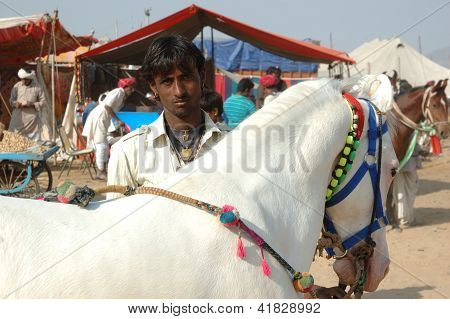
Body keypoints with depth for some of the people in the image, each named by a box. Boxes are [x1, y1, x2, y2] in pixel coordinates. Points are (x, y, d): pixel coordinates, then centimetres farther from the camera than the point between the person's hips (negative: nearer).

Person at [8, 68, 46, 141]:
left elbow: (43, 102, 1)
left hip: (32, 119, -2)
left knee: (34, 139, 0)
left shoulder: (37, 87, -1)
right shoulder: (17, 86, 5)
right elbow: (11, 100, 10)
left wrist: (31, 104, -15)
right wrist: (16, 103, -13)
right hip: (18, 118, 2)